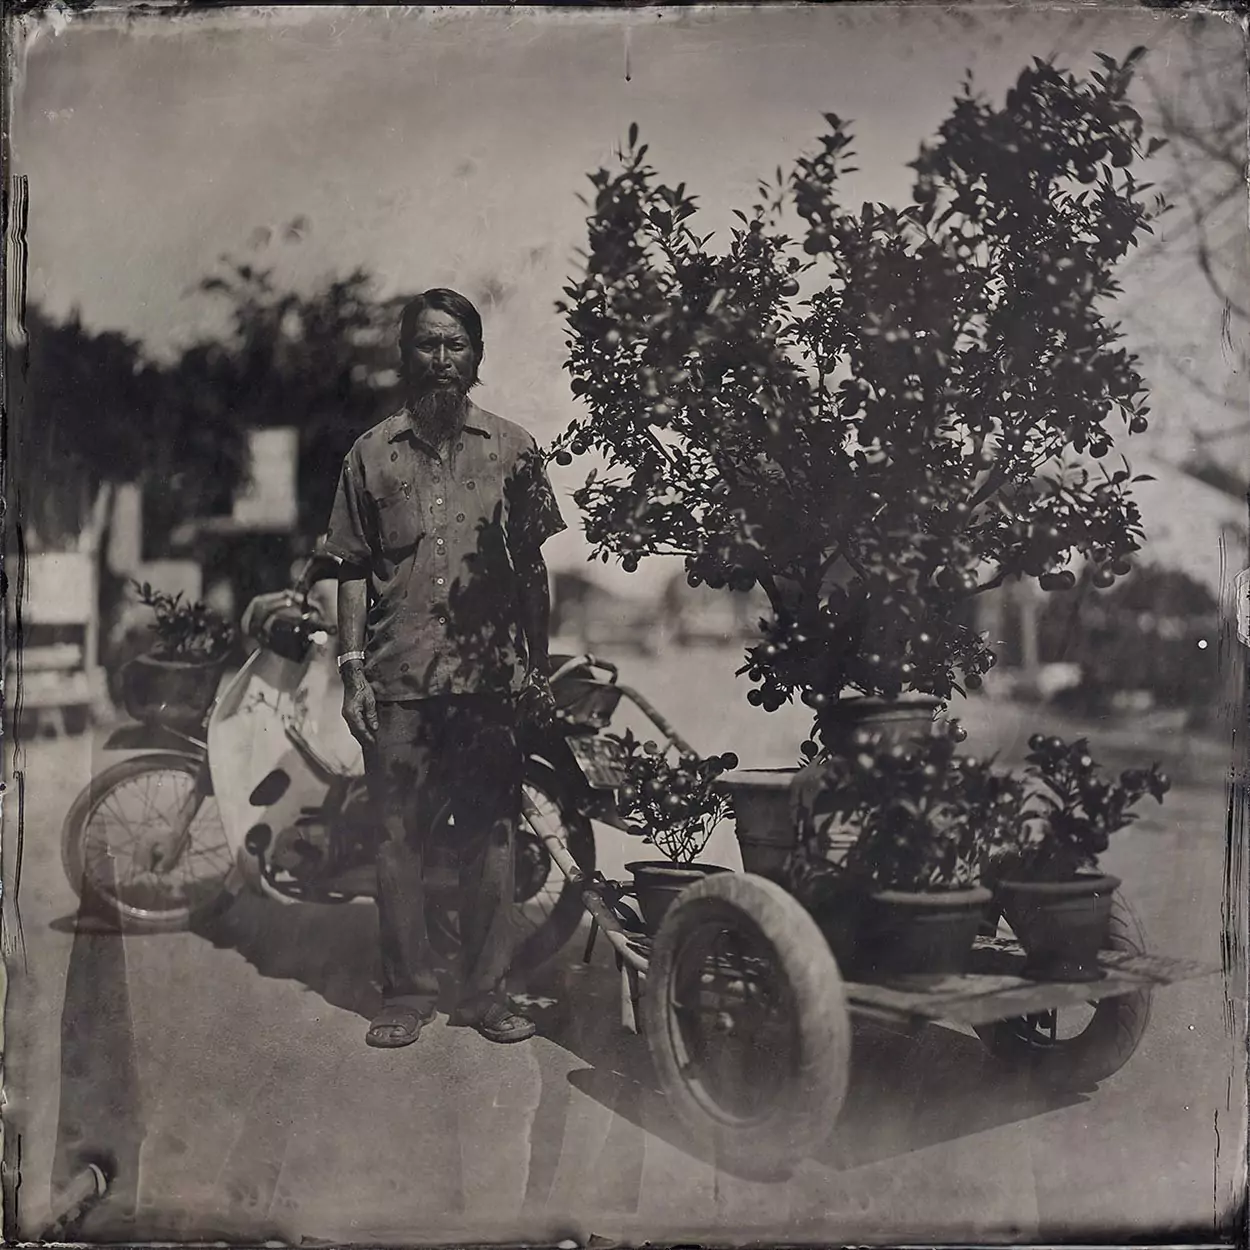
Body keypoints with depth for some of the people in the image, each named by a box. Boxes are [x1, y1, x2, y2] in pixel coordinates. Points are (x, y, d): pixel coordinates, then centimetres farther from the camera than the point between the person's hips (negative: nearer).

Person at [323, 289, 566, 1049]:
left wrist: (538, 668, 5)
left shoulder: (512, 449, 8)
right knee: (399, 837, 4)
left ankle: (488, 991, 15)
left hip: (491, 678, 0)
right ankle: (408, 992, 16)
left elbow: (533, 567, 9)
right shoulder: (373, 453, 8)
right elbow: (354, 570, 8)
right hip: (399, 679, 1)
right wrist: (353, 669, 1)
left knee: (491, 836, 3)